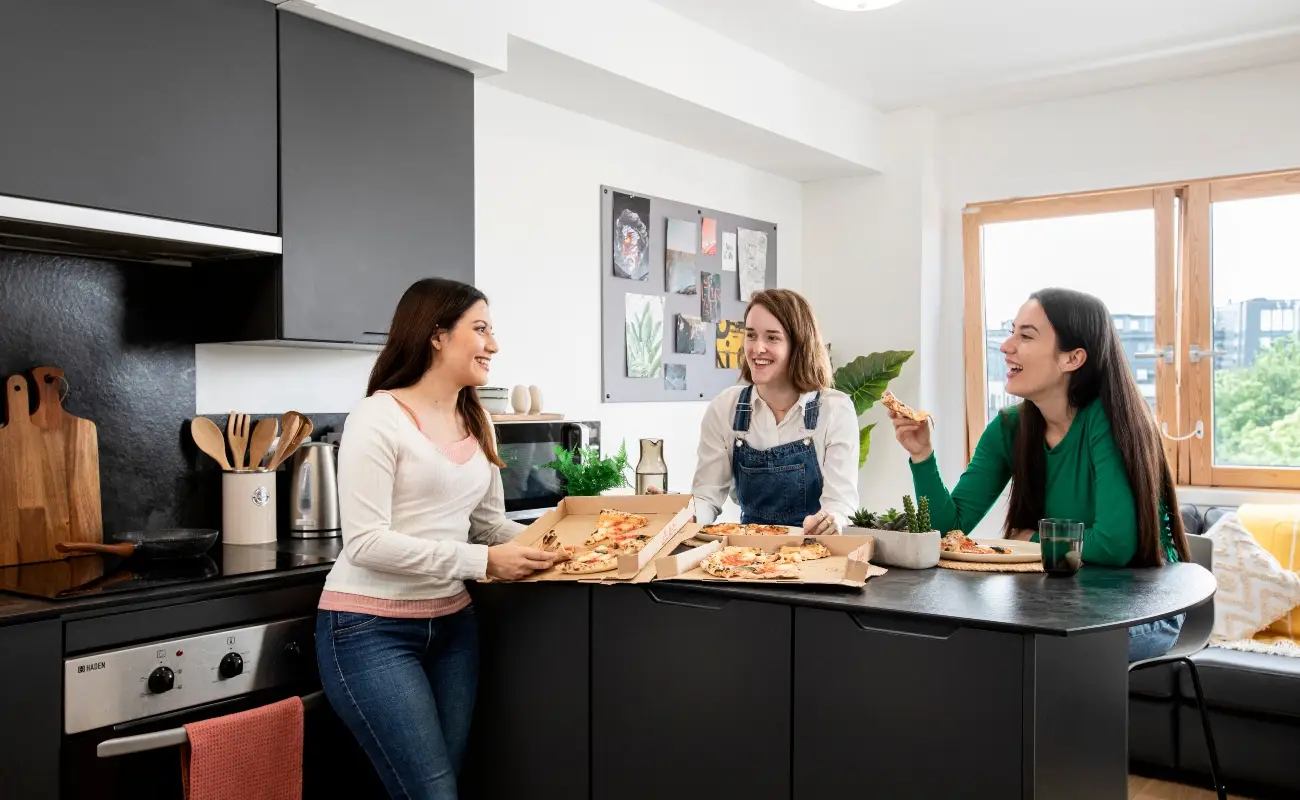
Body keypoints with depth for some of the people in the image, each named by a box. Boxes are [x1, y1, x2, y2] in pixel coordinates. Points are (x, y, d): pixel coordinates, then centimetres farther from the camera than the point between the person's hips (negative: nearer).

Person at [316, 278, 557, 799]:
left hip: (452, 623, 7)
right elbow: (366, 542, -21)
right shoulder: (379, 417, -15)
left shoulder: (475, 422, 8)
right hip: (372, 630, -7)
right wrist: (482, 562, -24)